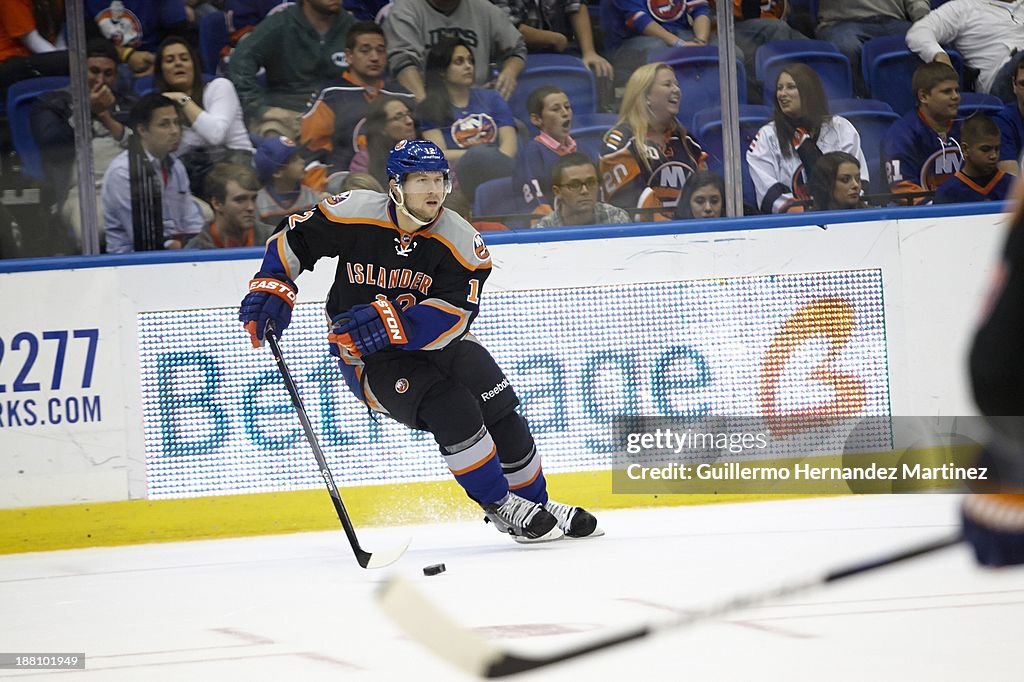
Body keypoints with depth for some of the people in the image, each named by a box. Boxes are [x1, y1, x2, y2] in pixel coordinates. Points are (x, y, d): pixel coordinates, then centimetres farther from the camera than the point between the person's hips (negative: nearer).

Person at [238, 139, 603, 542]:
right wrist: (271, 289, -15)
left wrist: (388, 323, -38)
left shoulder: (460, 241, -14)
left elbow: (453, 314, -25)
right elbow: (295, 239, -1)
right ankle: (501, 507, -9)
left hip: (434, 341, 3)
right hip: (365, 356, -3)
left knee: (497, 406, -10)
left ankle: (535, 501, 11)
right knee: (449, 410, -24)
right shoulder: (355, 214, -15)